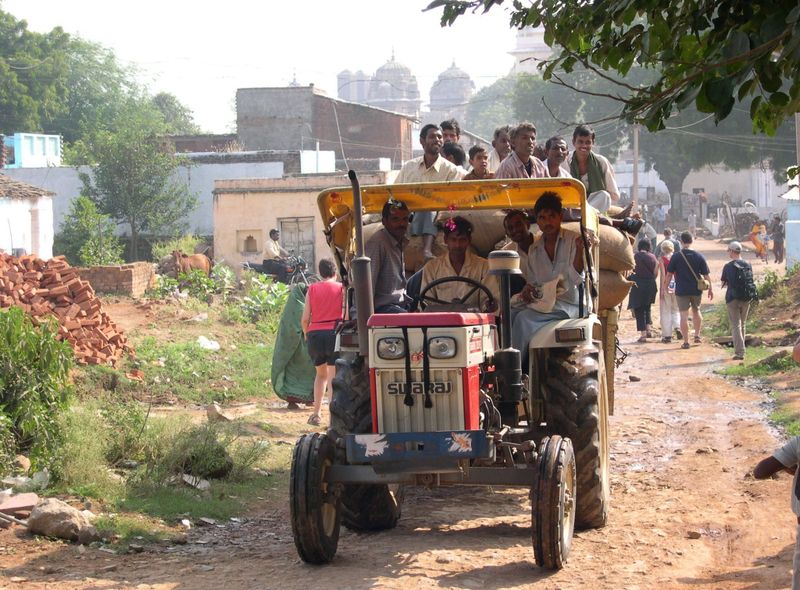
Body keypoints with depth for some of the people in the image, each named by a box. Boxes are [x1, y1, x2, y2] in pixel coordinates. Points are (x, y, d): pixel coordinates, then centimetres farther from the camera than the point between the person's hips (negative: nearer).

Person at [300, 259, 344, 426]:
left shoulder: (312, 289, 10)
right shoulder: (341, 288, 4)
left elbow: (305, 319, 5)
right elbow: (347, 315, -6)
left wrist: (306, 334, 21)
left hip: (314, 334, 3)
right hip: (334, 333, -3)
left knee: (321, 374, 21)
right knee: (333, 377, -1)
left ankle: (316, 414, 13)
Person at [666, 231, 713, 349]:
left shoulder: (676, 257, -7)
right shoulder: (699, 256, -3)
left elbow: (669, 274, -2)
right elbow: (706, 275, 0)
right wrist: (710, 288, 10)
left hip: (681, 290, -2)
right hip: (696, 290, 2)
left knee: (684, 315, 0)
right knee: (696, 311, 24)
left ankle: (686, 341, -1)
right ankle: (697, 335, 24)